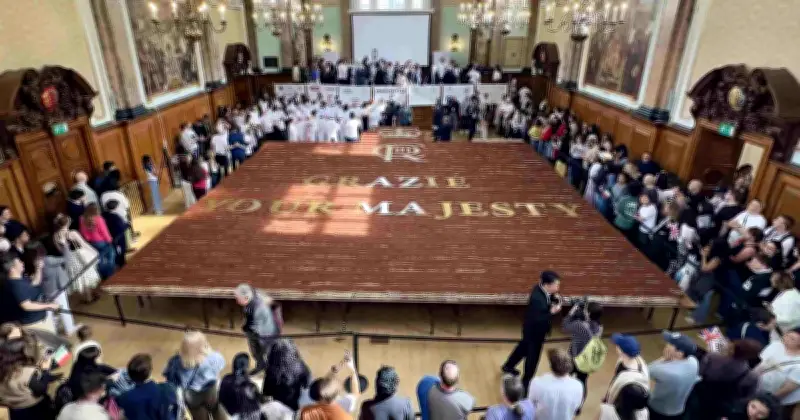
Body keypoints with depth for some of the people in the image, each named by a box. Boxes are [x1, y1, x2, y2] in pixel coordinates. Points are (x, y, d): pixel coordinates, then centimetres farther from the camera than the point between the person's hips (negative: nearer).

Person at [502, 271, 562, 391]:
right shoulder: (537, 299, -37)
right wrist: (552, 312, -36)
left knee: (524, 346, 29)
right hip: (534, 330, -9)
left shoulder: (541, 289, -11)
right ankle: (526, 382, 31)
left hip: (532, 328, 10)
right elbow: (537, 320, -34)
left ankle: (508, 366, 53)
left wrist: (555, 298, -12)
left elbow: (547, 298, 8)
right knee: (532, 355, 10)